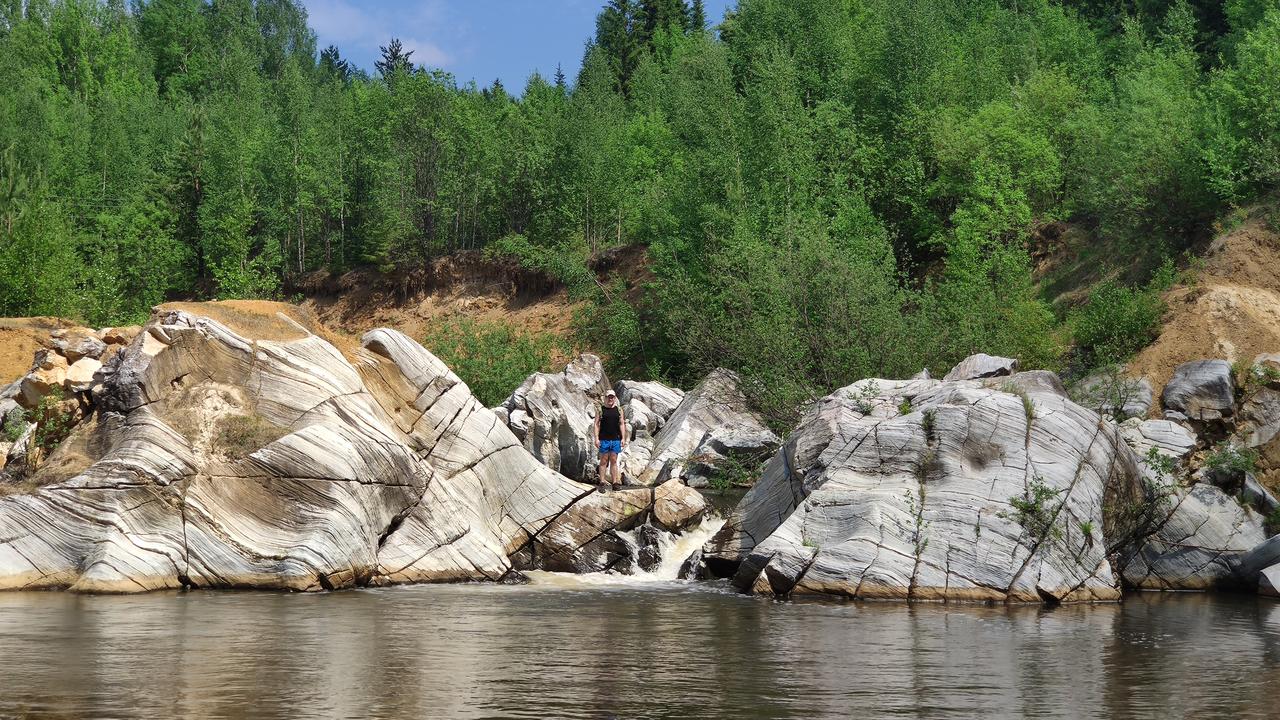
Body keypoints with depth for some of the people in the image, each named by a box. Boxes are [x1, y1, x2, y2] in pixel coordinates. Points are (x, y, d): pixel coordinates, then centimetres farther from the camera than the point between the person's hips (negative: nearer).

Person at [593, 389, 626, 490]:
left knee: (614, 461, 5)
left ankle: (615, 482, 7)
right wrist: (596, 438, -8)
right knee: (604, 461, 1)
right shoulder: (601, 410, 3)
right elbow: (596, 424, 0)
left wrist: (623, 438, 4)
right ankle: (602, 482, 3)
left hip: (616, 440, 2)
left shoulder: (619, 410, 10)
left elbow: (621, 424, 11)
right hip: (604, 439, -2)